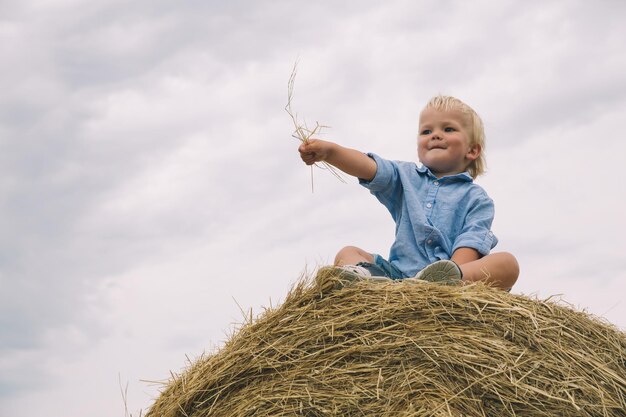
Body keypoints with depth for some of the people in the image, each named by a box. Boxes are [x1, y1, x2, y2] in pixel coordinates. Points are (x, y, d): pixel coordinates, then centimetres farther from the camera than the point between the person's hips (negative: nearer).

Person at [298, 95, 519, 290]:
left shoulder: (476, 198, 12)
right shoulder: (407, 177, 21)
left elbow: (469, 245, -4)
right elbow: (368, 167, 2)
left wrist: (450, 274, -26)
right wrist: (329, 151, -19)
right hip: (399, 273, 3)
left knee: (507, 263, -25)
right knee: (347, 253, -5)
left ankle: (444, 282, -54)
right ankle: (361, 276, -41)